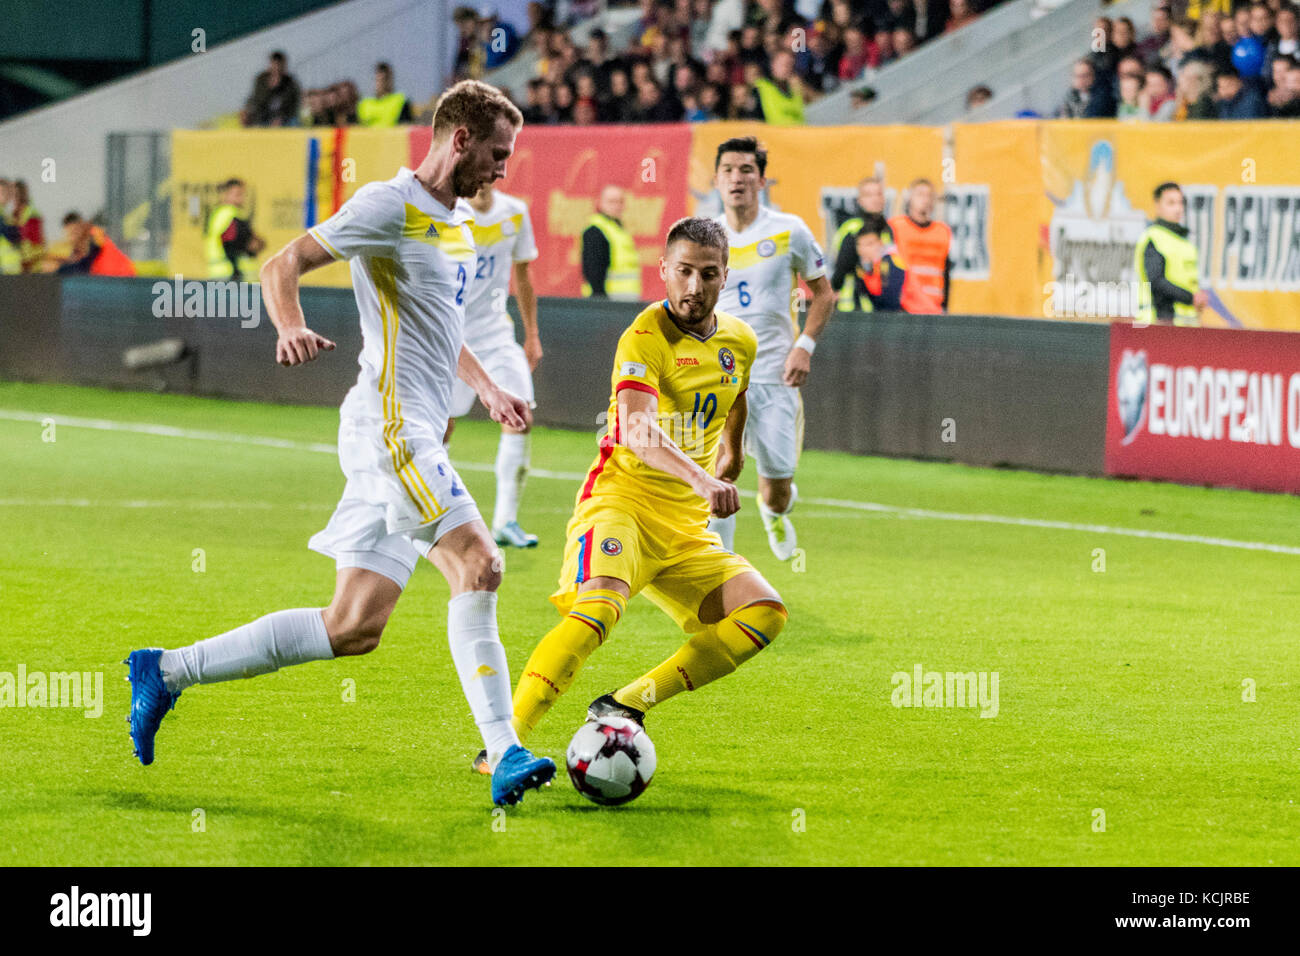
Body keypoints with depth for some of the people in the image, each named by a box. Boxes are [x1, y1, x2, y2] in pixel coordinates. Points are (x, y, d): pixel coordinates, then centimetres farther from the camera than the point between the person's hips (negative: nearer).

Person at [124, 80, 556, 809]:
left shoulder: (459, 221, 21)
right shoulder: (391, 207, -7)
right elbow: (283, 266, -11)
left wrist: (488, 389, 25)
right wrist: (293, 329, -30)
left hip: (417, 431, 10)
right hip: (391, 422, -10)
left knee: (354, 628, 2)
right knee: (479, 561, -21)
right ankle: (503, 754, -20)